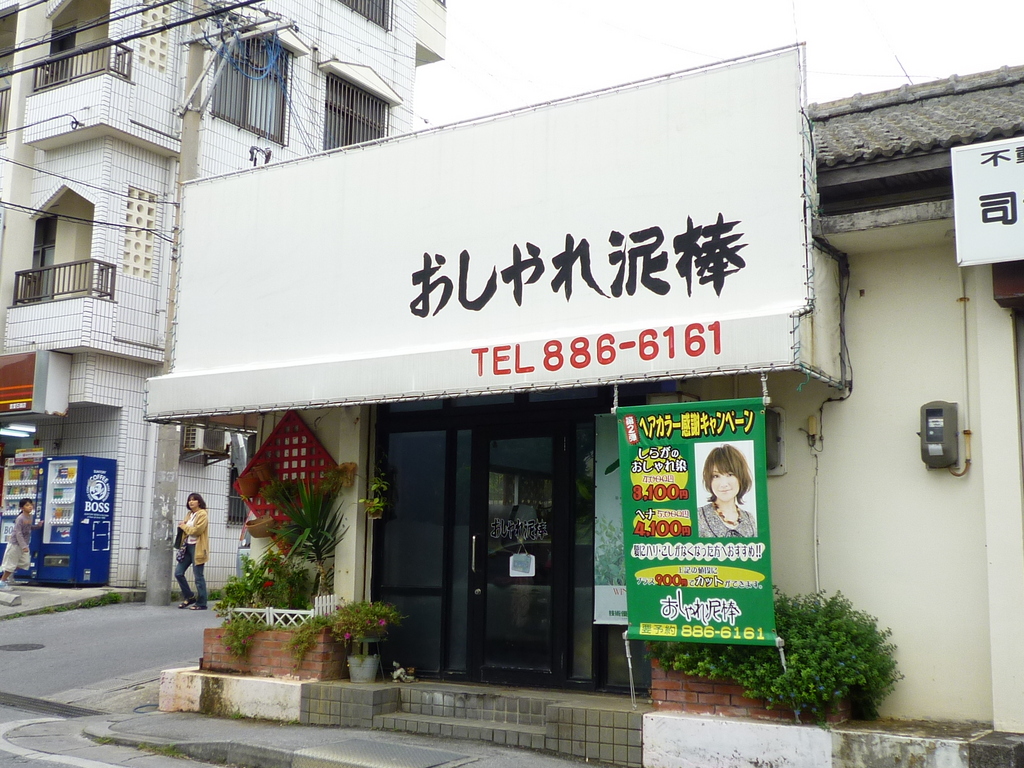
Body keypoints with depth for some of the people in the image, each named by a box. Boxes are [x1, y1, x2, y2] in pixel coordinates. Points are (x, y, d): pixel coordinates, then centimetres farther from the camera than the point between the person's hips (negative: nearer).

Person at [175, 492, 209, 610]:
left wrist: (183, 526, -5)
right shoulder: (189, 514, 17)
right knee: (178, 573, 4)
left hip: (197, 548, -8)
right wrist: (182, 527, 0)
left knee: (198, 576, -4)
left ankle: (201, 603, 3)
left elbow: (196, 530, -18)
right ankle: (189, 597, 19)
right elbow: (185, 531, 23)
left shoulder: (202, 514, -7)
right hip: (187, 547, 8)